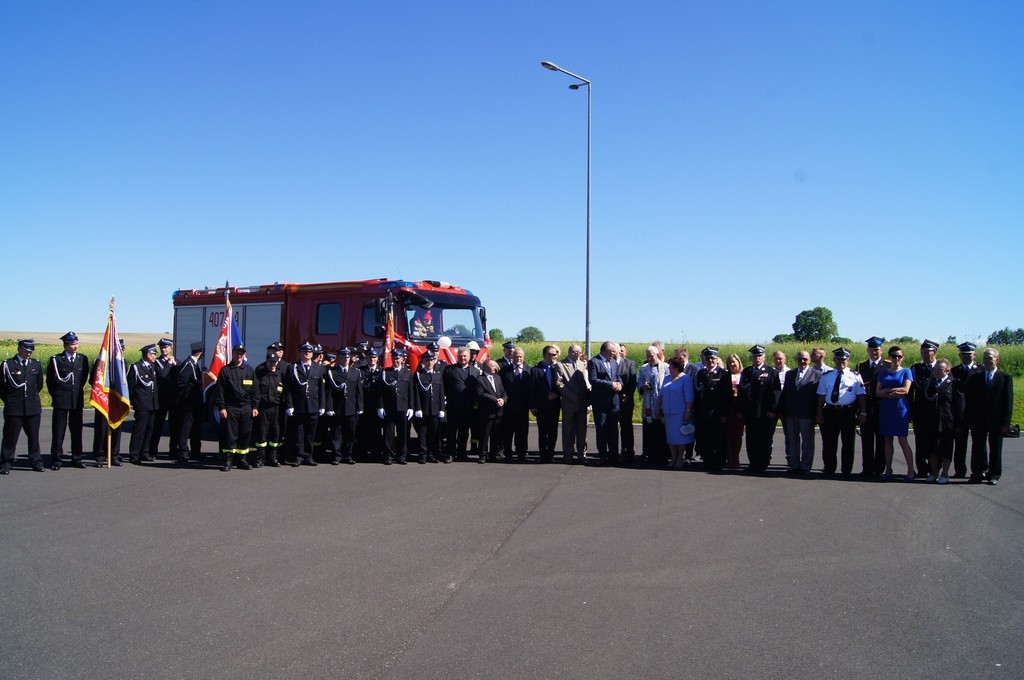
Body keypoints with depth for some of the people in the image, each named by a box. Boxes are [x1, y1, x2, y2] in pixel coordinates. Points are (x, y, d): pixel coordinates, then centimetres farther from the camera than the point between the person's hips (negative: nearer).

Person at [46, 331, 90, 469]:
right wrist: (56, 395, 7)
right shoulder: (56, 360, -3)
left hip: (78, 400, 3)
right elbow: (50, 380, 5)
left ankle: (77, 458, 14)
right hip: (61, 401, -3)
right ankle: (56, 460, 8)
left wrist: (77, 391, 13)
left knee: (77, 430, 7)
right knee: (58, 430, 1)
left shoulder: (83, 359, 6)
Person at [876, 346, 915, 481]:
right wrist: (893, 393, -13)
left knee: (902, 440, -8)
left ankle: (911, 471, -5)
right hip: (886, 409, 4)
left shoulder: (906, 372, 4)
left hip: (901, 408, -3)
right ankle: (888, 469, 11)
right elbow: (878, 393, 2)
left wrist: (887, 390, -7)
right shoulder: (883, 373, 12)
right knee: (888, 439, 6)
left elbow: (906, 390, -10)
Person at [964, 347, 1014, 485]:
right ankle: (978, 473, 13)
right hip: (979, 421, 2)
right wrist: (970, 420, -3)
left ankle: (994, 475, 16)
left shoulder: (1005, 377, 0)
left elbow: (1008, 401, -3)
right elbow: (969, 400, 4)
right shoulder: (974, 378, 6)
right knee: (978, 448, 5)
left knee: (995, 449, 7)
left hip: (996, 422, -2)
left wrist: (1005, 422, -9)